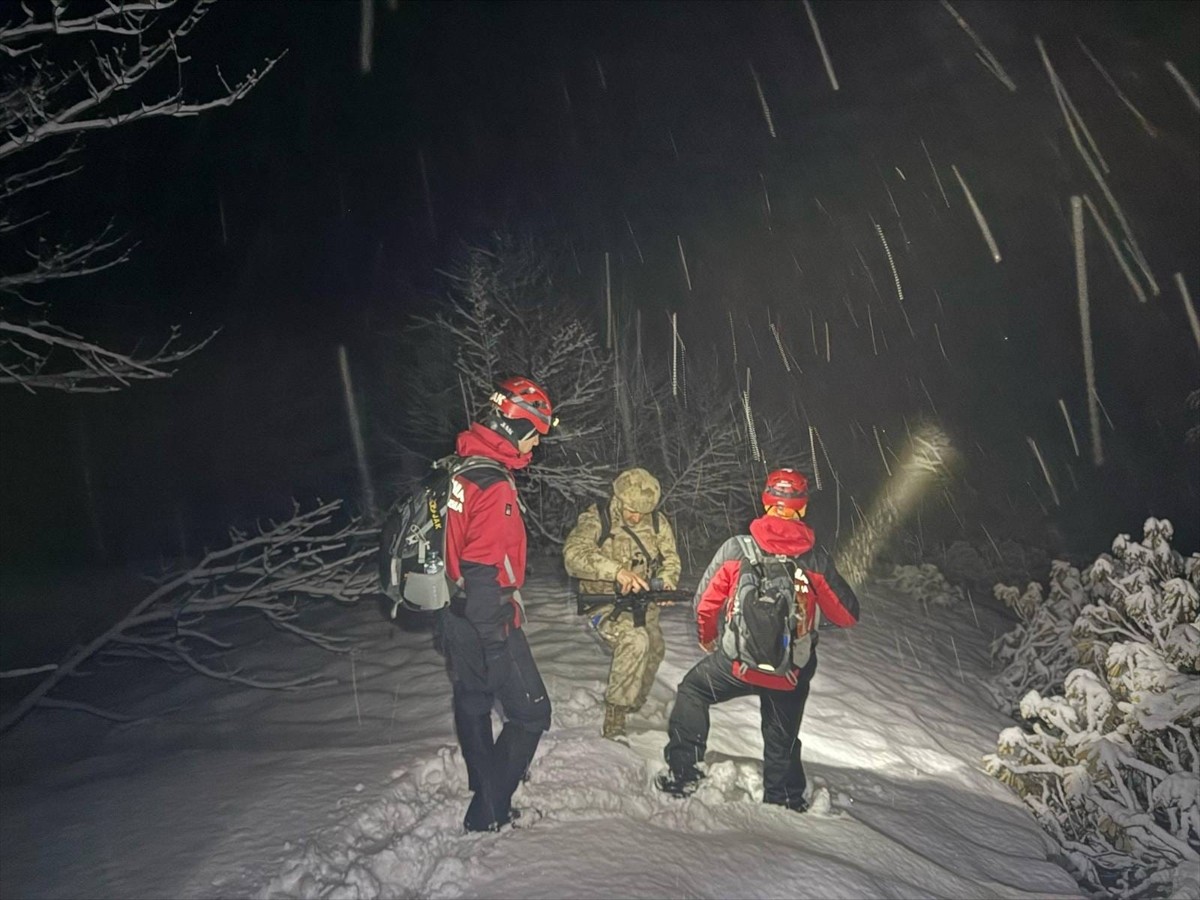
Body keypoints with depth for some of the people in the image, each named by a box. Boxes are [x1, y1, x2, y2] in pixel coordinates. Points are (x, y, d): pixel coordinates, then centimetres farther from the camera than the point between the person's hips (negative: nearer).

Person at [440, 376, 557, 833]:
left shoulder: (459, 470, 7)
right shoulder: (494, 485, -23)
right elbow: (484, 570, -26)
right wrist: (497, 642, -21)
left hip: (457, 618, 10)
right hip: (488, 621, -10)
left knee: (472, 706, 21)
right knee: (531, 712, 3)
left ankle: (487, 789, 38)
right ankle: (488, 811, 8)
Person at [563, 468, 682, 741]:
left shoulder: (657, 522, -3)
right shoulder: (595, 521, -18)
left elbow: (670, 558, 6)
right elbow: (573, 555, -34)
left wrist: (666, 582, -18)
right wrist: (616, 570, -48)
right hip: (607, 603, -6)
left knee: (654, 651, 19)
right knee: (635, 641, -31)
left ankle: (633, 704, 50)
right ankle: (614, 718, -23)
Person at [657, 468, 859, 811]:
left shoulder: (736, 547, -10)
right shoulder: (816, 557, -8)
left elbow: (705, 602, -3)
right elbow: (847, 614, 0)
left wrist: (707, 639, 17)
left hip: (736, 662, -1)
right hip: (792, 673, 2)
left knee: (692, 690, 24)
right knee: (782, 738, 26)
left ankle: (683, 773, 20)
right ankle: (786, 798, 39)